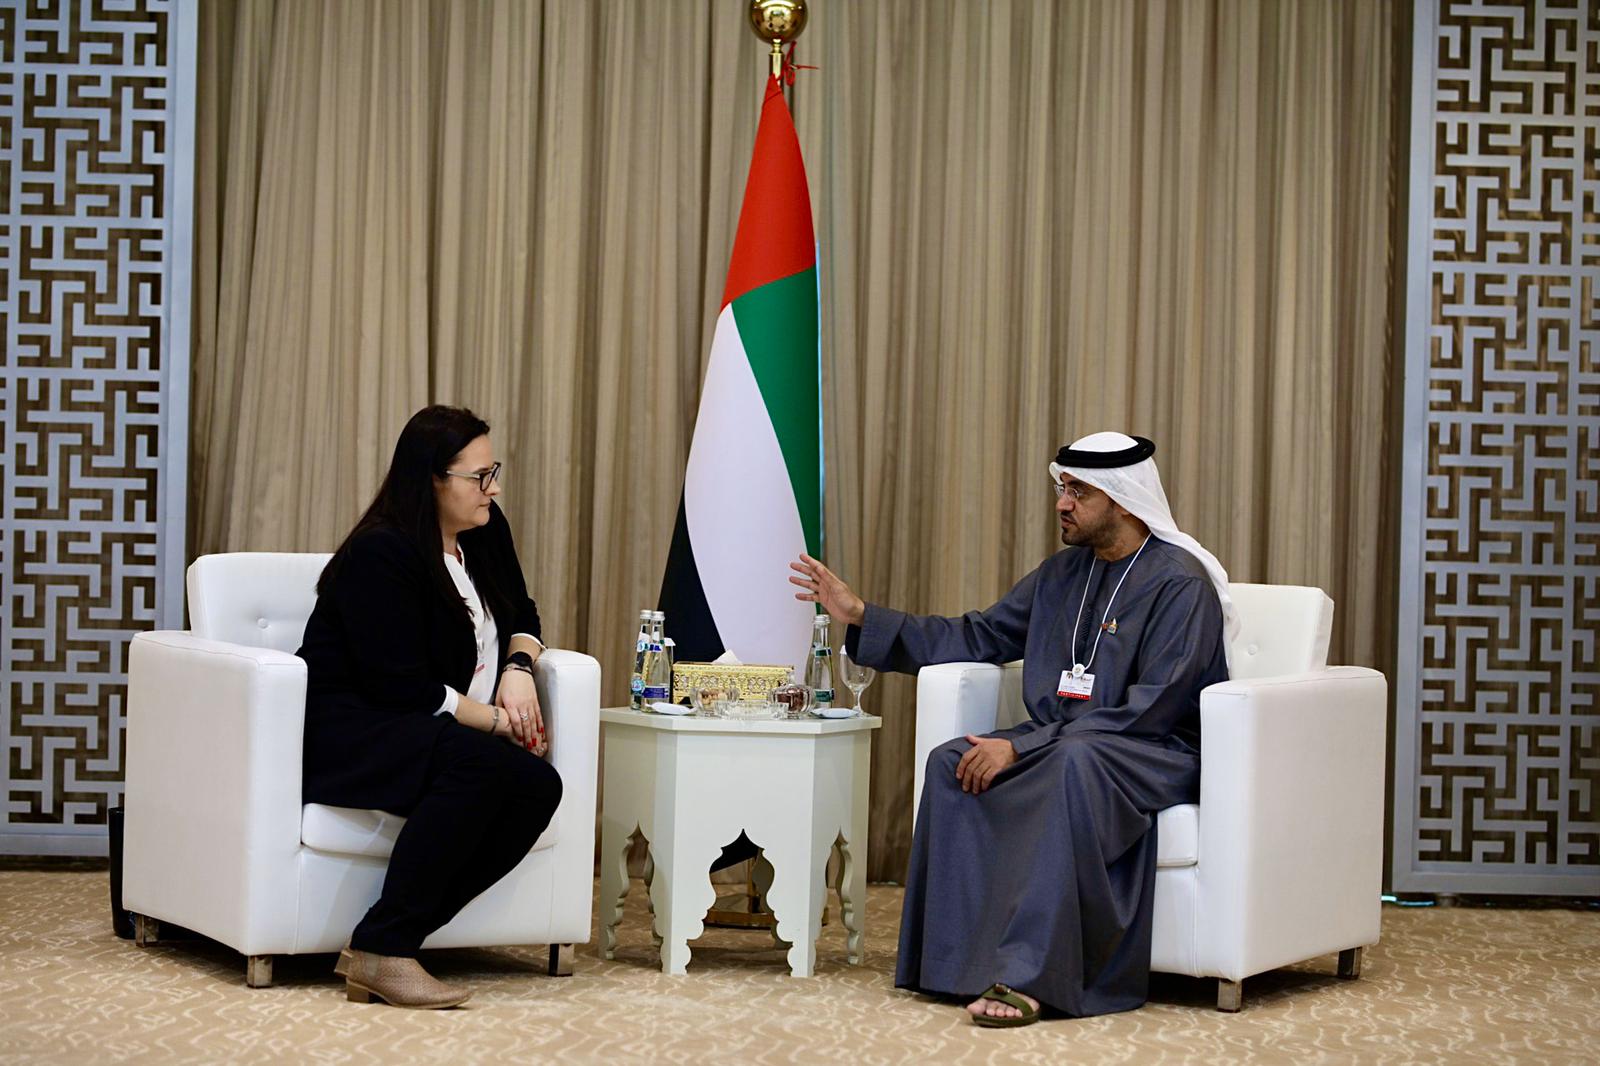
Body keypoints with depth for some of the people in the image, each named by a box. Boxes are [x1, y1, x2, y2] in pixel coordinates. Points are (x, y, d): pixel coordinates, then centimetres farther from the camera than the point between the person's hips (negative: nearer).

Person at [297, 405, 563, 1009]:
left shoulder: (485, 533, 8)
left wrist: (518, 668, 0)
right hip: (347, 733, -8)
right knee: (479, 763, -36)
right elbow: (403, 688, -21)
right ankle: (382, 950, -32)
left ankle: (382, 944, -22)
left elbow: (522, 617, 23)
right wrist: (496, 721, -15)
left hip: (425, 733, 8)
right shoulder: (381, 556, -17)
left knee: (540, 786, -21)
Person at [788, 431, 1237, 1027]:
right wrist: (860, 615, 15)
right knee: (952, 762, -20)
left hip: (1160, 752, -7)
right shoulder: (1062, 574, 14)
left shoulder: (1180, 582, -11)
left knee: (1077, 762, -40)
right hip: (1060, 742, 7)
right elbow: (976, 638, 22)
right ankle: (961, 960, -24)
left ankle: (1031, 974, -43)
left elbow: (1150, 709, -20)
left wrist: (1022, 747, -24)